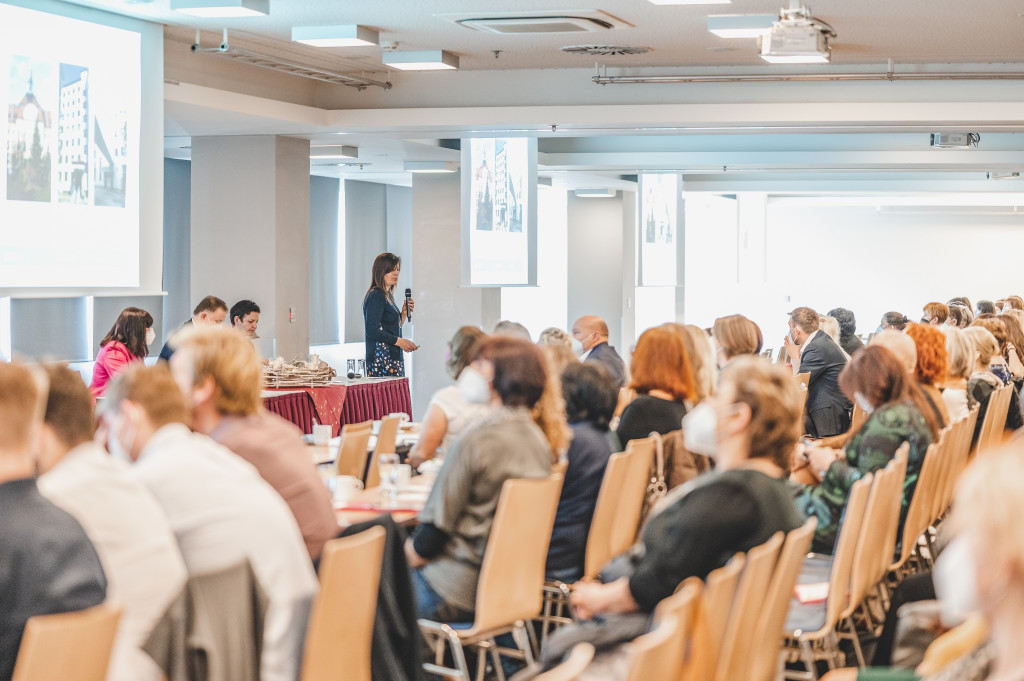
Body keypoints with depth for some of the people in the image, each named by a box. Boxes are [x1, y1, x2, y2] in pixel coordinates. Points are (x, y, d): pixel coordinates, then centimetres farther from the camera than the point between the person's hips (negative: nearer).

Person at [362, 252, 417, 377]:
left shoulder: (388, 295, 19)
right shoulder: (376, 296, -9)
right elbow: (372, 330, -18)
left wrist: (404, 312, 9)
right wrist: (399, 341, -18)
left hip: (394, 358, 9)